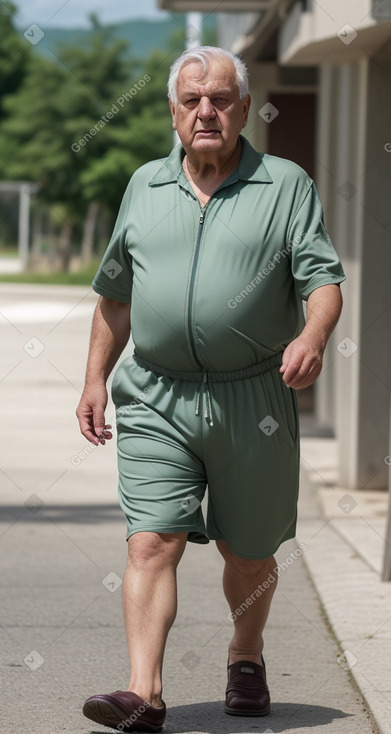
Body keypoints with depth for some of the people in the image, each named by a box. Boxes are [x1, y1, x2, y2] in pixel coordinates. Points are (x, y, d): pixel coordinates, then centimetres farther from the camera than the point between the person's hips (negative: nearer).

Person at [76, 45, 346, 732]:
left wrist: (312, 337, -27)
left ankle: (245, 658, 37)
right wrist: (95, 380, 14)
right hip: (156, 399, 1)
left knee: (248, 552, 11)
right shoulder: (145, 187, 12)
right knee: (151, 542, -12)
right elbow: (115, 294, 20)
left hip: (253, 398, -1)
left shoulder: (287, 186, 2)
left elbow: (323, 278, -6)